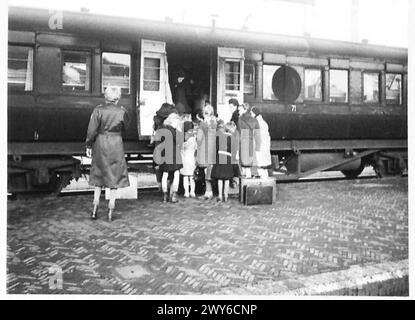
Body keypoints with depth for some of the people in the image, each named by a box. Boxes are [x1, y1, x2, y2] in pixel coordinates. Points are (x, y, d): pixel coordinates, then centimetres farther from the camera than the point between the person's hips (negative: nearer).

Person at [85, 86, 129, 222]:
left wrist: (89, 145, 1)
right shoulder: (122, 112, -6)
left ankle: (95, 208, 14)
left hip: (100, 144, 1)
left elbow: (92, 130, -8)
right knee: (115, 175, 8)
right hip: (116, 144, -1)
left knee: (99, 173, 15)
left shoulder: (98, 110, -7)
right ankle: (110, 210, 9)